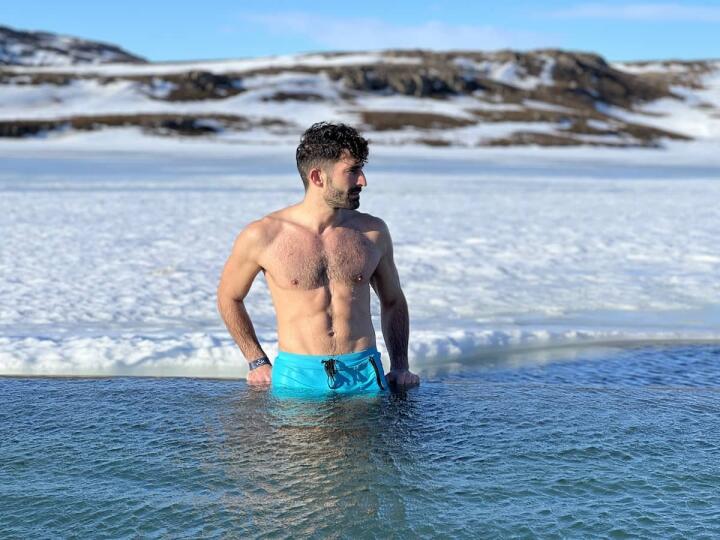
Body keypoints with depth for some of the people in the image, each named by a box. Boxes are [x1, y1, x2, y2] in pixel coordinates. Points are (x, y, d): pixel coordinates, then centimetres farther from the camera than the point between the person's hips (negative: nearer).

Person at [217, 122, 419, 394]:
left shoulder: (373, 232, 5)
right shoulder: (263, 236, -4)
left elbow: (393, 301, 20)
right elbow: (228, 298, 12)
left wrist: (400, 367, 11)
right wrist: (259, 363, 8)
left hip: (365, 375, 2)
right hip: (296, 377, -1)